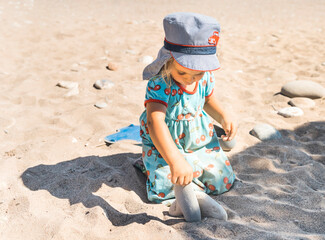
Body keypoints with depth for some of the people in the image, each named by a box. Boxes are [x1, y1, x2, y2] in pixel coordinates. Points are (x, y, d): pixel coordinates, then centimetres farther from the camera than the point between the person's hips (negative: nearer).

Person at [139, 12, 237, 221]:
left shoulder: (206, 76, -12)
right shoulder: (160, 84, -32)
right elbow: (155, 120, -47)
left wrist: (223, 116, -9)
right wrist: (174, 159, -59)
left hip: (199, 138, 5)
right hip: (164, 143, -4)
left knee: (223, 181, -1)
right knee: (162, 189, -20)